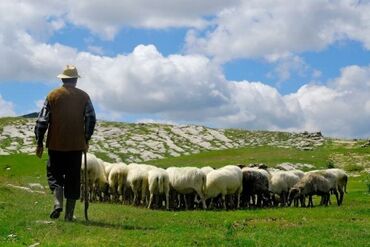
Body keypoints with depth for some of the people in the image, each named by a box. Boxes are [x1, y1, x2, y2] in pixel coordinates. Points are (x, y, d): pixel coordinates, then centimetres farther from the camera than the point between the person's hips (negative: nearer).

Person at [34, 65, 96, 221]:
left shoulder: (53, 95, 1)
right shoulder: (83, 97, 3)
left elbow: (42, 120, -1)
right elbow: (91, 119, 0)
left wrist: (39, 143, 4)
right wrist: (86, 140, 11)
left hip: (56, 144, -1)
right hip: (77, 145, 1)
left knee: (54, 174, 11)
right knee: (73, 179, 7)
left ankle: (58, 203, -12)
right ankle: (69, 214, 7)